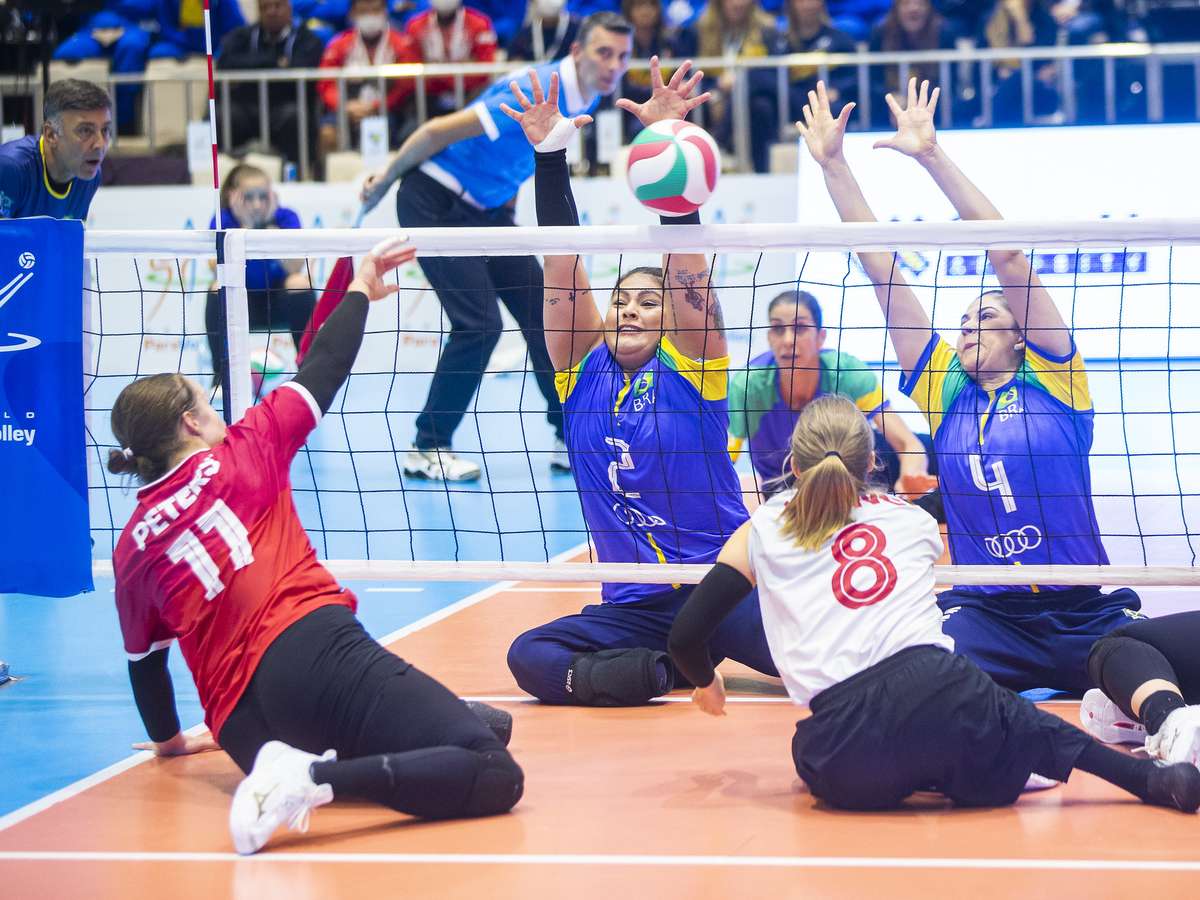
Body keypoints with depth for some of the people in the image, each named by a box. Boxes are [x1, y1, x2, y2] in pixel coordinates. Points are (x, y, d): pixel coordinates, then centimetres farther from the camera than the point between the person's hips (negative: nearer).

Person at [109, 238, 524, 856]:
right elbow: (323, 372, 17)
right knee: (495, 776, -17)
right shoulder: (237, 457, 9)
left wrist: (170, 739, 44)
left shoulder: (132, 550, 17)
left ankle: (295, 770, -14)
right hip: (313, 649, -5)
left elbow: (144, 661, 26)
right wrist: (360, 292, 33)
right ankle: (320, 777, -36)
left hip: (243, 725, 5)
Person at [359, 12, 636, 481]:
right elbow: (438, 131, -22)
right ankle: (427, 449, -4)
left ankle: (572, 442, 11)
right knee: (479, 323, -15)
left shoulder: (583, 97, 1)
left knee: (545, 312, 3)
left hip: (484, 208, 9)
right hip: (436, 201, -9)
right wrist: (385, 181, -12)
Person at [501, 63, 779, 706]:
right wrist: (549, 157, -10)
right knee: (529, 658, -23)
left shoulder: (687, 367, 0)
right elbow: (562, 270, 0)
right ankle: (679, 667, -10)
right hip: (634, 605, 4)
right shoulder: (583, 373, 8)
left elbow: (686, 262, -11)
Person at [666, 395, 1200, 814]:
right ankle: (1156, 778, 5)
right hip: (942, 695, 1)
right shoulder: (912, 519, 21)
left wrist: (706, 683, 36)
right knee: (1028, 728, 25)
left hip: (845, 754, -1)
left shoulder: (763, 530, 16)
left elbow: (686, 636, 14)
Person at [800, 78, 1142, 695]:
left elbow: (1005, 254, -4)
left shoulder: (1051, 379, 4)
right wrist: (832, 164, 9)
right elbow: (878, 266, 11)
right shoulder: (946, 391, 12)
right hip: (985, 615, 2)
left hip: (1088, 617, -1)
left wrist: (933, 157, -8)